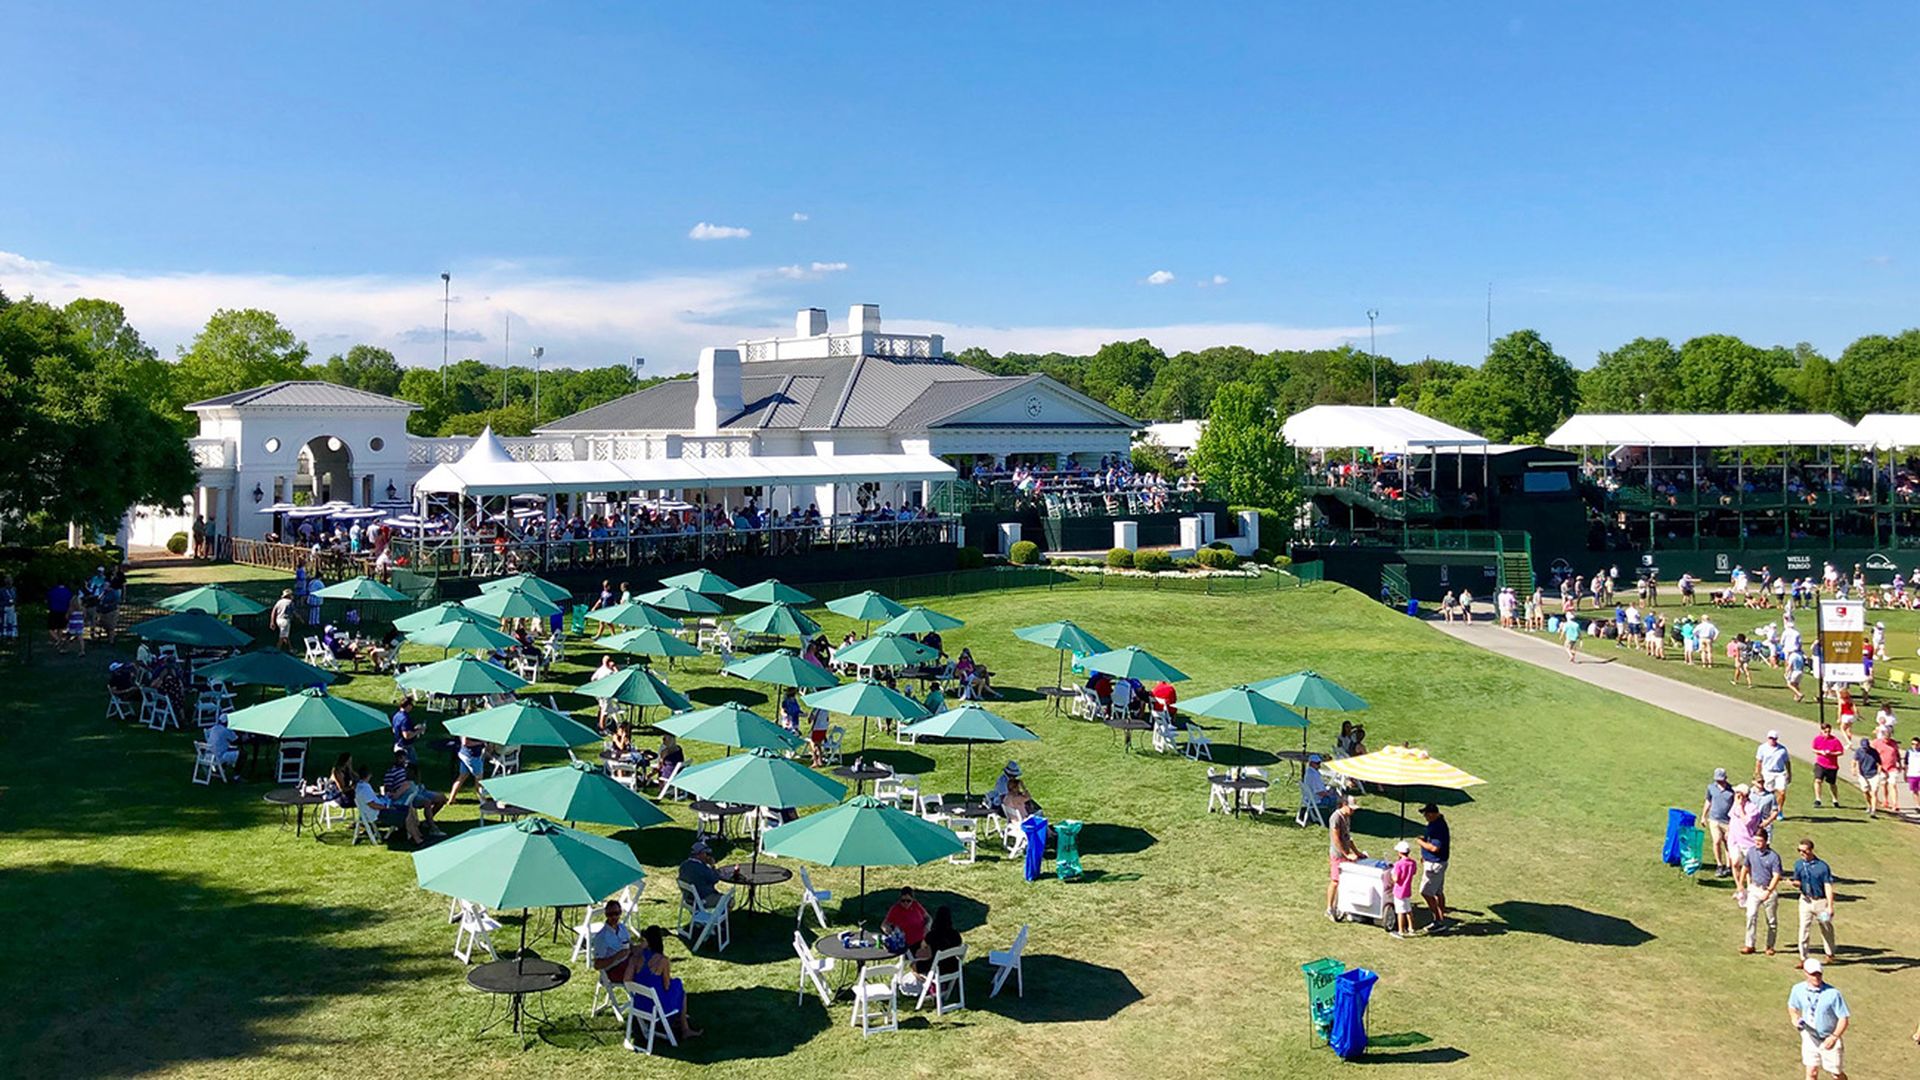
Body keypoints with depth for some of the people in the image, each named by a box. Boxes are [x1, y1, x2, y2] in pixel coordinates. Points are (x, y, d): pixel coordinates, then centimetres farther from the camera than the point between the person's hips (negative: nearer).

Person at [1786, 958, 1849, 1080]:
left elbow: (1843, 1019, -19)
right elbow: (1792, 1006, 11)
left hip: (1829, 1039, -3)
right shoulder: (1798, 989, -8)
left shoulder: (1833, 993, -22)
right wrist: (1795, 1019, -10)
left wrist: (1834, 1037, -30)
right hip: (1810, 1037, 3)